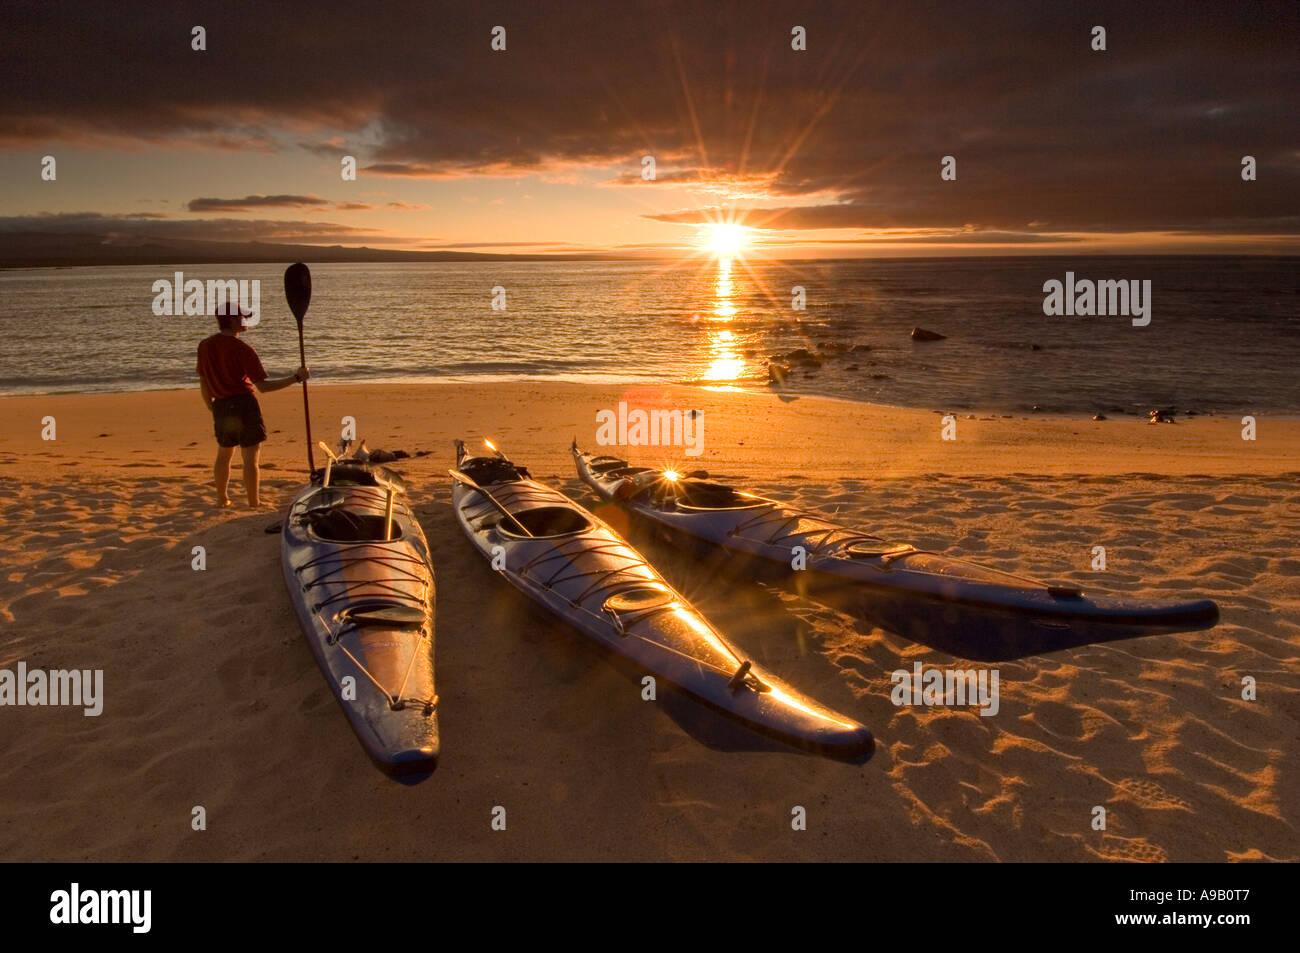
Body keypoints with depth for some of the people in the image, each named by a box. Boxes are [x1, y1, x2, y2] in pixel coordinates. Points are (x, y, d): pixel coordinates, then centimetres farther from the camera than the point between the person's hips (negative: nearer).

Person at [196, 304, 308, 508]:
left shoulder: (205, 346, 5)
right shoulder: (242, 349, -15)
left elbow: (203, 382, 13)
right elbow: (263, 386, -19)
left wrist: (211, 407, 26)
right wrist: (295, 378, -15)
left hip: (221, 406, 7)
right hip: (244, 405, -7)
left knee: (223, 454, 22)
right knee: (250, 457, 2)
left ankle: (221, 499, 32)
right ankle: (254, 503, 8)